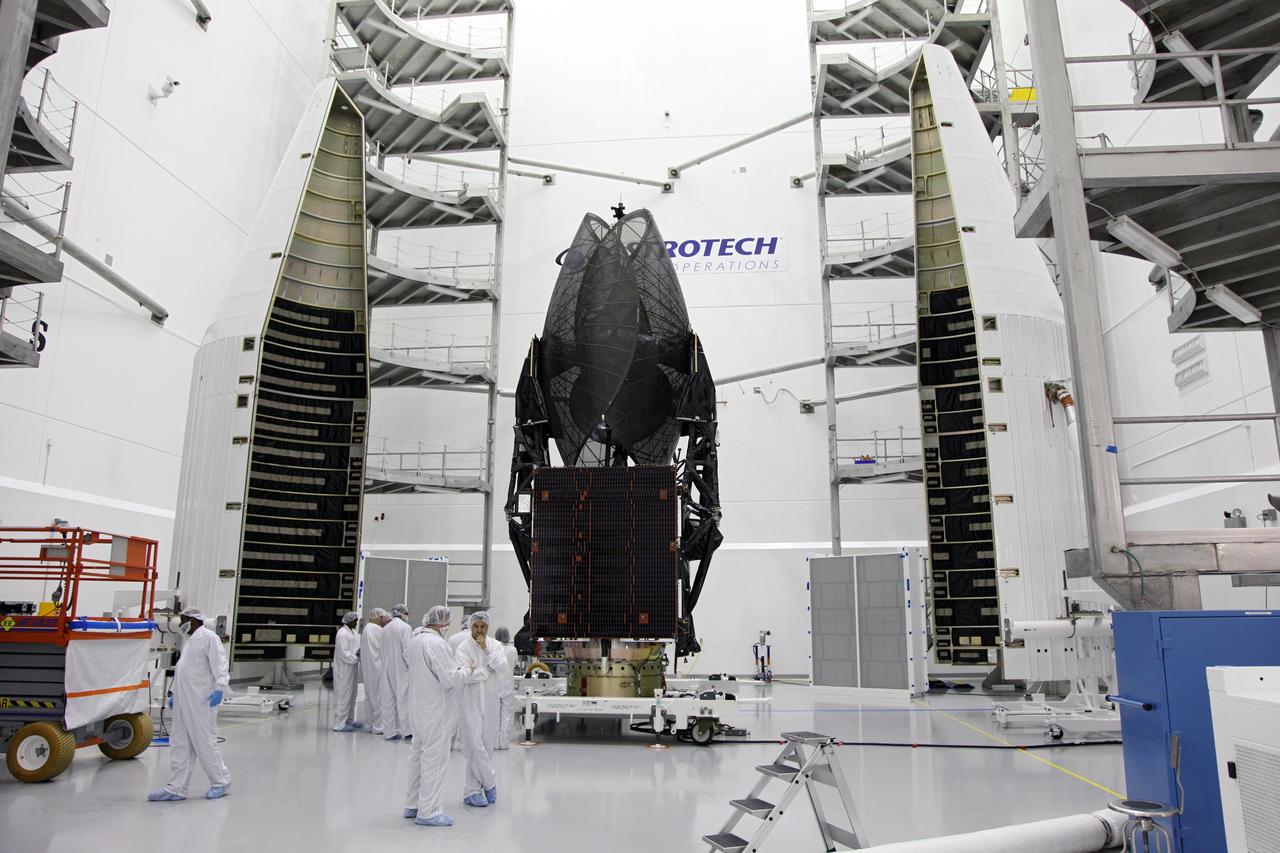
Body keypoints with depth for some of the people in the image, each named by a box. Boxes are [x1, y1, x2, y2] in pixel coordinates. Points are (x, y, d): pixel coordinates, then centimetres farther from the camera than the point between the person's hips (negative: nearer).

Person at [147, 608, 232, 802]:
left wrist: (219, 689, -25)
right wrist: (174, 694, 24)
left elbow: (219, 664, -17)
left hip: (201, 702, -9)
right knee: (179, 745, 9)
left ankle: (221, 782, 10)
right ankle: (176, 789, 14)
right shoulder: (188, 640, 20)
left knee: (205, 743, -3)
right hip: (183, 702, 9)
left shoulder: (209, 637, -8)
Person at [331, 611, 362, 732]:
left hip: (351, 670, 9)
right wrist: (357, 658, -19)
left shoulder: (353, 632, 12)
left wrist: (360, 652, -2)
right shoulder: (342, 633, -16)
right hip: (344, 670, -9)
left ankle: (349, 720, 25)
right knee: (343, 696, -4)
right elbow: (343, 653, -21)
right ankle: (339, 724, 2)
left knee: (351, 695, 15)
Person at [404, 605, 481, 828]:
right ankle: (428, 811, 3)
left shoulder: (416, 641, 10)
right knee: (435, 759, -2)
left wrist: (457, 669, 13)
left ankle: (412, 804, 28)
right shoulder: (436, 644, -21)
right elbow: (450, 678, -23)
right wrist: (467, 671, -5)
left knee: (418, 755, 18)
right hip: (436, 711, -10)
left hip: (420, 708, 10)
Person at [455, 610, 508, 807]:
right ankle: (489, 783, 9)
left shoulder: (495, 645, 5)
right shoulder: (464, 647, -5)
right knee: (475, 745, -8)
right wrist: (490, 670, -9)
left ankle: (472, 790, 16)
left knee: (486, 745, 6)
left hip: (490, 701, 4)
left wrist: (486, 649, -13)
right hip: (472, 701, -3)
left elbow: (502, 667, -10)